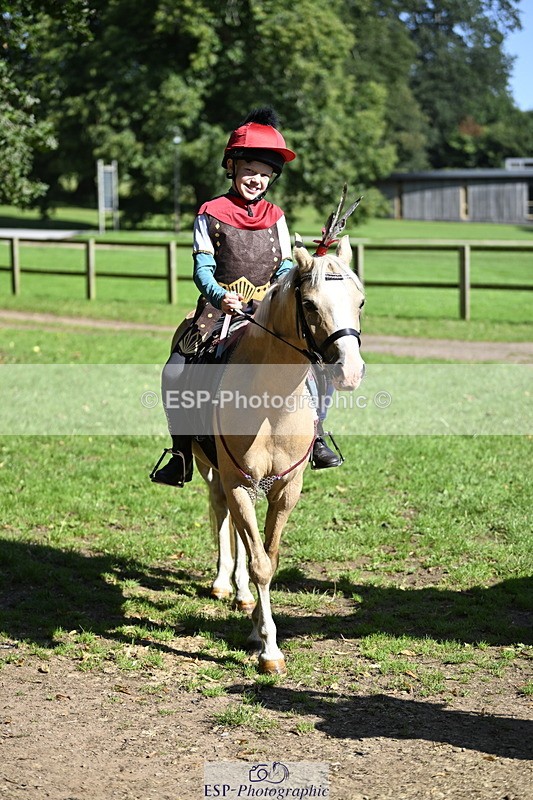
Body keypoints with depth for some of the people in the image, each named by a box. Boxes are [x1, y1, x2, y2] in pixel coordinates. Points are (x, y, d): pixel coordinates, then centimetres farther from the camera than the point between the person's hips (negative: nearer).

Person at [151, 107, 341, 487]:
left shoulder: (275, 216, 11)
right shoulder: (211, 214, 3)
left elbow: (286, 266, 8)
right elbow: (202, 269, -3)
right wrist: (220, 295, -23)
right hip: (220, 309, -1)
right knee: (175, 373, -17)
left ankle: (315, 435, -1)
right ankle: (183, 453, -1)